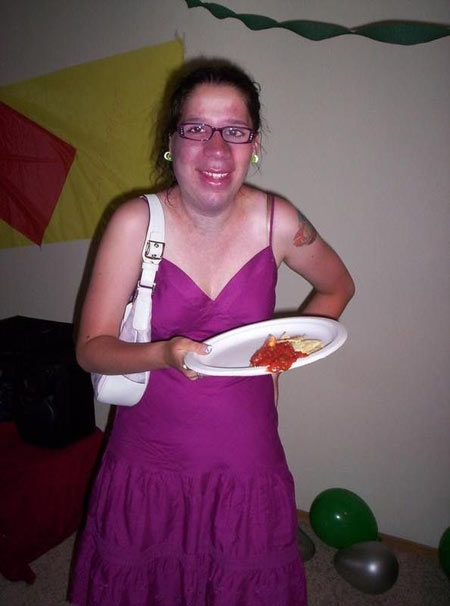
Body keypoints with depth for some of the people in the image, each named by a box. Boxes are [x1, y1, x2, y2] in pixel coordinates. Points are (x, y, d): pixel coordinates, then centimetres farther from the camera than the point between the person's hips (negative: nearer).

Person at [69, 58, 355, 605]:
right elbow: (90, 348, -11)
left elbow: (337, 287, 9)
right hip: (148, 455, 0)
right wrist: (164, 354, -29)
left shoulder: (276, 222, -11)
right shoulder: (135, 222, -15)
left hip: (245, 457, 1)